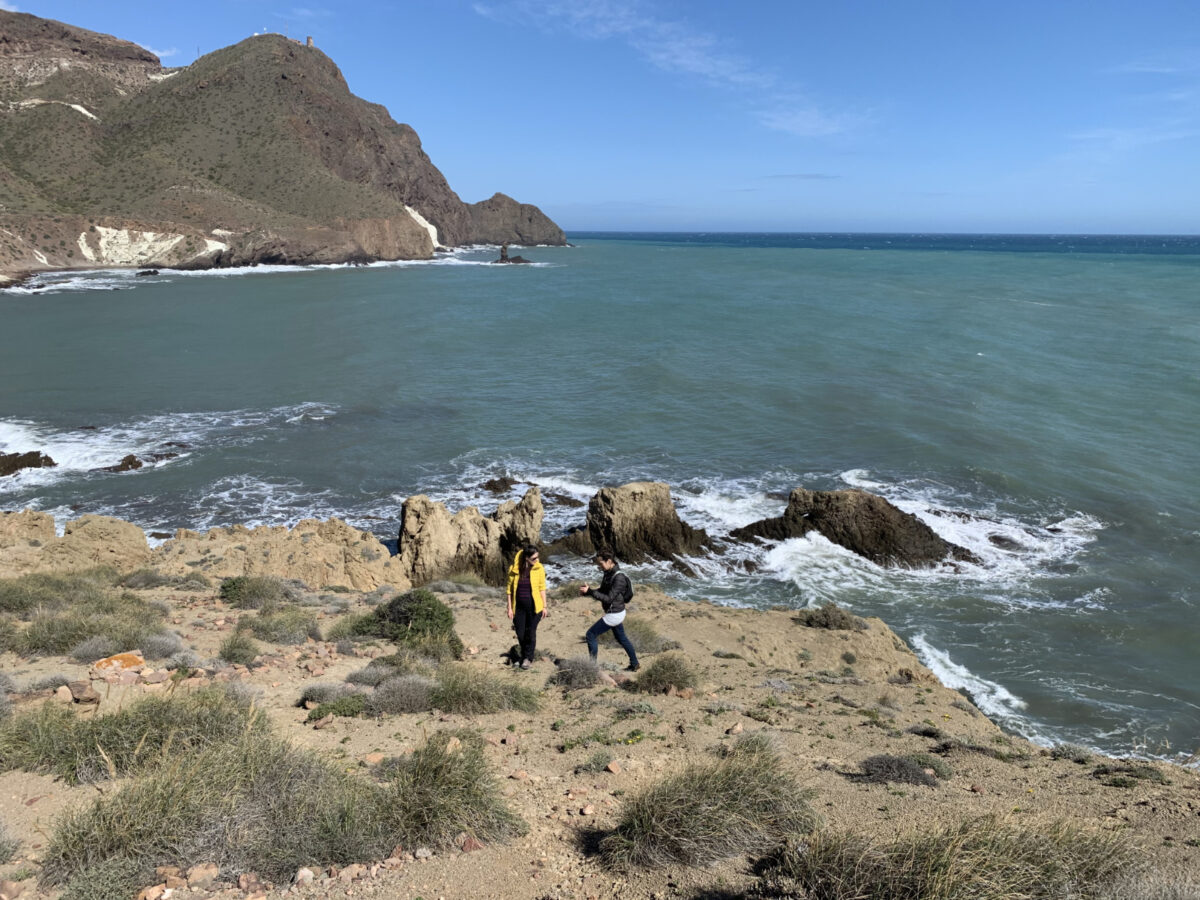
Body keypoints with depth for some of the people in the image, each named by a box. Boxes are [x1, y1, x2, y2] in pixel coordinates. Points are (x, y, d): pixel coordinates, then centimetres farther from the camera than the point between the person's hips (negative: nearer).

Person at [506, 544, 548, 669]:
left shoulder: (539, 568, -8)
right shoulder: (514, 569, -9)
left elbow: (542, 588, 1)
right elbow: (510, 589, -1)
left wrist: (544, 606, 1)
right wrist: (510, 608, 0)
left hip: (534, 606, -1)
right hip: (519, 606, 1)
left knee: (531, 632, 2)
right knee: (520, 633, 7)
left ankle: (528, 658, 21)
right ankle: (524, 654, 33)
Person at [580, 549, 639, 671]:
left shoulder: (619, 578, -28)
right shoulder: (609, 573, 2)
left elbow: (608, 598, -29)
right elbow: (602, 591, 12)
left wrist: (589, 591, -32)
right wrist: (587, 592, -5)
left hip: (614, 615, -10)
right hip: (615, 612, 10)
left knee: (591, 635, -1)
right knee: (621, 638, 24)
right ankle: (634, 664, 37)